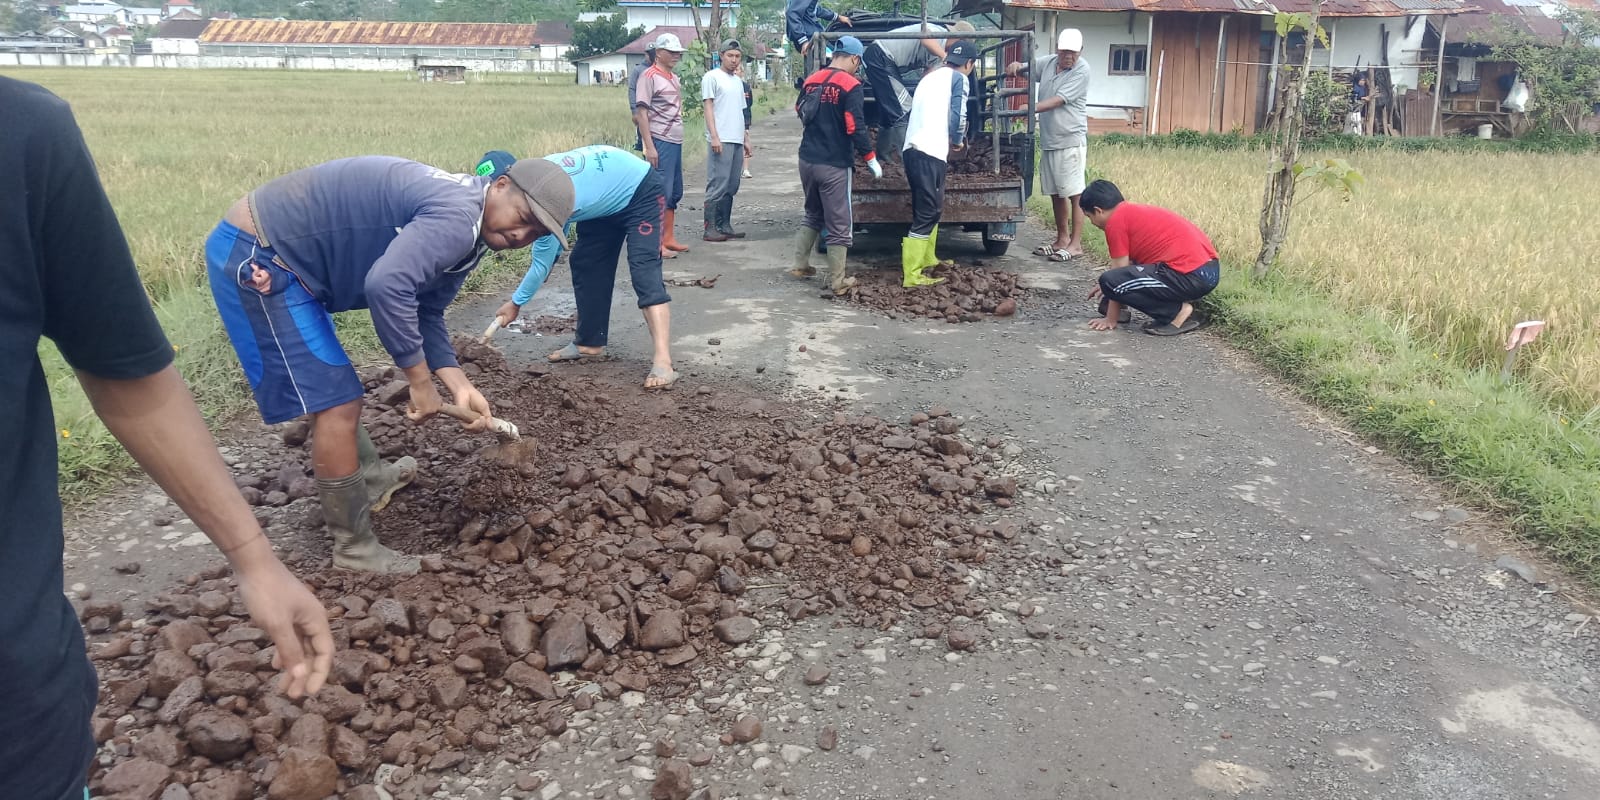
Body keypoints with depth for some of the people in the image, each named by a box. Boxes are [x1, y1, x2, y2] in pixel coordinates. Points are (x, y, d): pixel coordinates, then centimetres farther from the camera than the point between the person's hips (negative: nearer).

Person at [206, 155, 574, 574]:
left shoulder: (464, 235, 8)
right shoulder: (457, 214, -26)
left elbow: (424, 313, 10)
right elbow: (387, 285, -38)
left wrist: (459, 386, -3)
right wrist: (421, 380, -27)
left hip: (277, 255, 11)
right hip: (254, 256, -11)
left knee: (333, 395, 27)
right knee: (336, 405, -6)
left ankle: (373, 479, 48)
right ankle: (355, 548, 8)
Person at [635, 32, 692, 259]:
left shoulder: (674, 78, 17)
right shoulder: (650, 76, -8)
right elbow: (641, 112, -13)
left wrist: (679, 142, 16)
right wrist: (649, 146, -19)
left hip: (676, 142, 9)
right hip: (660, 142, -9)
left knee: (675, 193, 13)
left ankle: (668, 239, 22)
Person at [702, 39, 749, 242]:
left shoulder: (738, 80, 20)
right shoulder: (712, 77, -2)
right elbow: (708, 107, -8)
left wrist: (744, 139, 21)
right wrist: (714, 136, -16)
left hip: (737, 141, 8)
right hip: (721, 140, -8)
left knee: (731, 186, 9)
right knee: (717, 185, -9)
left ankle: (725, 226, 15)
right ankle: (710, 229, -6)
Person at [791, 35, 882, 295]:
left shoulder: (811, 81, 8)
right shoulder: (850, 85, -12)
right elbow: (856, 128, -16)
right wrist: (871, 159, -7)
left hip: (807, 160, 7)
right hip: (833, 165, -6)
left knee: (812, 215, 24)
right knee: (838, 225, 2)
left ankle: (800, 266, 24)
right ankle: (837, 282, 5)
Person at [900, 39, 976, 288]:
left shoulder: (930, 77, 25)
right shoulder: (958, 78, 2)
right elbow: (958, 116, -7)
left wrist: (947, 141, 34)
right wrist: (957, 142, 11)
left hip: (913, 148, 9)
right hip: (930, 152, -9)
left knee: (928, 209, 21)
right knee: (927, 213, -7)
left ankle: (926, 260, 31)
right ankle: (911, 275, -10)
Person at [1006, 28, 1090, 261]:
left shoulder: (1081, 70, -10)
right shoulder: (1047, 63, 9)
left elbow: (1058, 100, -18)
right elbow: (1022, 70, 22)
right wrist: (1015, 66, -3)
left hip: (1070, 141, -7)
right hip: (1048, 140, 7)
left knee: (1074, 194, -5)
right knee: (1055, 193, 13)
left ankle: (1076, 244, -1)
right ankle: (1062, 239, 24)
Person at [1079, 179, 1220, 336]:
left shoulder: (1116, 221, -4)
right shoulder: (1137, 212, 22)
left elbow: (1119, 269, -1)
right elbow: (1129, 263, 37)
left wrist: (1111, 319, 7)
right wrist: (1107, 286, 49)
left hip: (1191, 277, -10)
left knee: (1111, 282, -12)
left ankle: (1178, 312, -6)